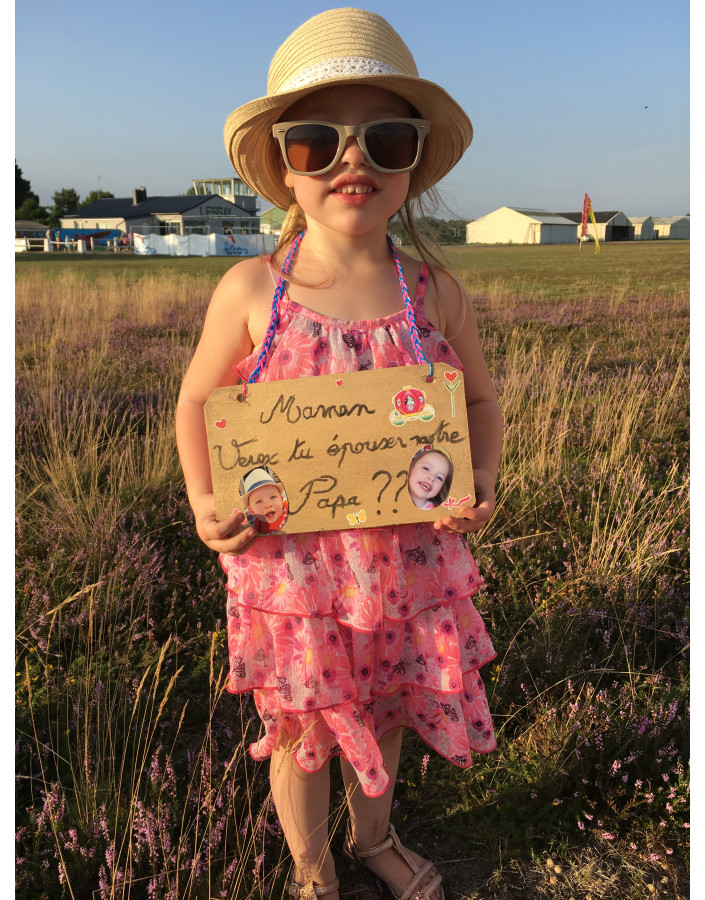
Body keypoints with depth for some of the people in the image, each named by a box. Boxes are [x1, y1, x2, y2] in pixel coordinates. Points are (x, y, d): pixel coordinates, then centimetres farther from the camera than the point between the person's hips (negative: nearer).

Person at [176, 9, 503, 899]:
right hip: (289, 565, -1)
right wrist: (203, 502, -11)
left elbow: (480, 400, 8)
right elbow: (197, 402, 2)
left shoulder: (435, 292, -6)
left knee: (382, 709, 24)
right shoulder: (251, 291, -10)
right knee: (302, 728, 17)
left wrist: (482, 480, -11)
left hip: (409, 559, 2)